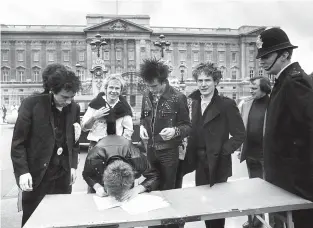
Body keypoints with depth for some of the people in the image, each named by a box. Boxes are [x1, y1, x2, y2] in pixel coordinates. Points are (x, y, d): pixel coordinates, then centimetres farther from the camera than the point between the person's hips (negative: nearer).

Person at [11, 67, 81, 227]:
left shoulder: (74, 108, 3)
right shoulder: (32, 104, -10)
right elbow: (18, 141, -8)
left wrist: (73, 165, 6)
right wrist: (22, 171, -14)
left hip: (63, 174, 4)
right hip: (37, 174, -3)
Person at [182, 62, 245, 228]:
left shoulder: (226, 104, -13)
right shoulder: (195, 102, 6)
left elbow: (240, 134, -13)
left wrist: (223, 152, -16)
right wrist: (191, 154, 2)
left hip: (217, 164, -6)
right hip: (200, 163, 6)